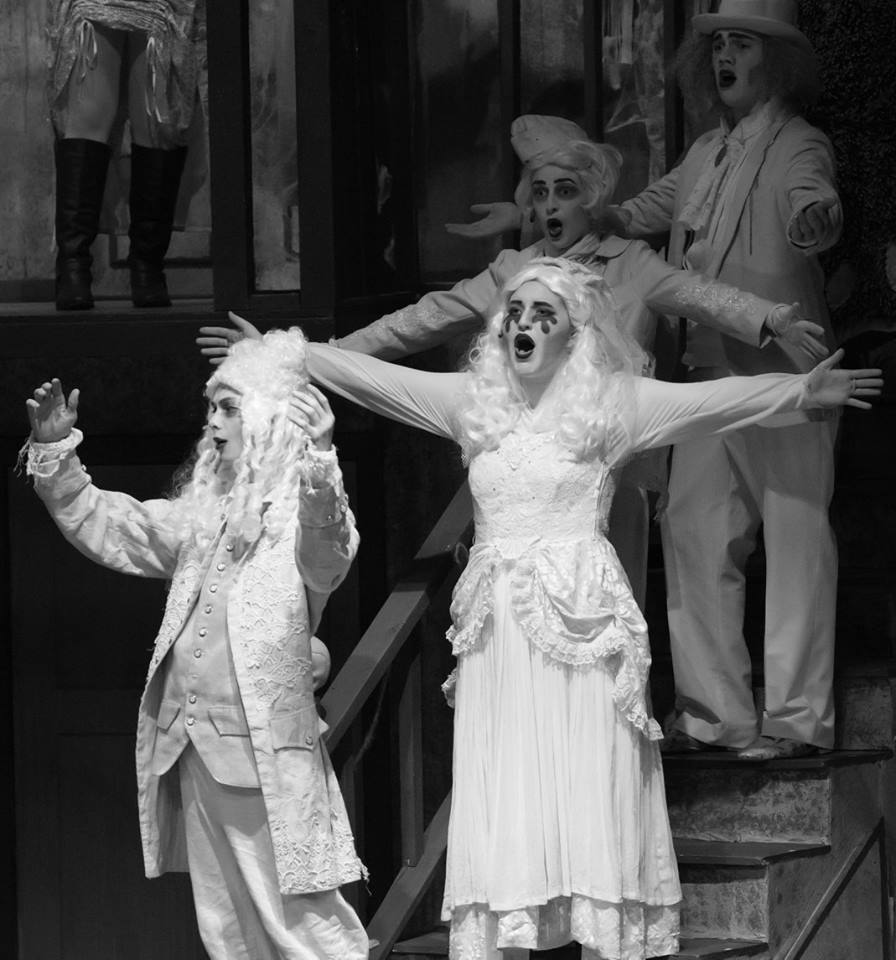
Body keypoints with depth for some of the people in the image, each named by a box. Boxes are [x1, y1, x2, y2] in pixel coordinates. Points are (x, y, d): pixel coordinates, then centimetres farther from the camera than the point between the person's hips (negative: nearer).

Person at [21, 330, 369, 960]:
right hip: (195, 751, 8)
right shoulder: (204, 515, 16)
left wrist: (318, 476, -47)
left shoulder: (306, 514, -6)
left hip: (266, 754, -8)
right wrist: (56, 454, 13)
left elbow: (326, 558, -29)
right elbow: (108, 528, 24)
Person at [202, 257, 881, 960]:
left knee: (591, 800, -4)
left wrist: (803, 391, -19)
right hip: (496, 631, 4)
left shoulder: (611, 403, 0)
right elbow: (370, 376, 15)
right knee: (499, 806, 1)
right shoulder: (473, 400, 11)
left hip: (581, 624, -3)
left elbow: (712, 401, -8)